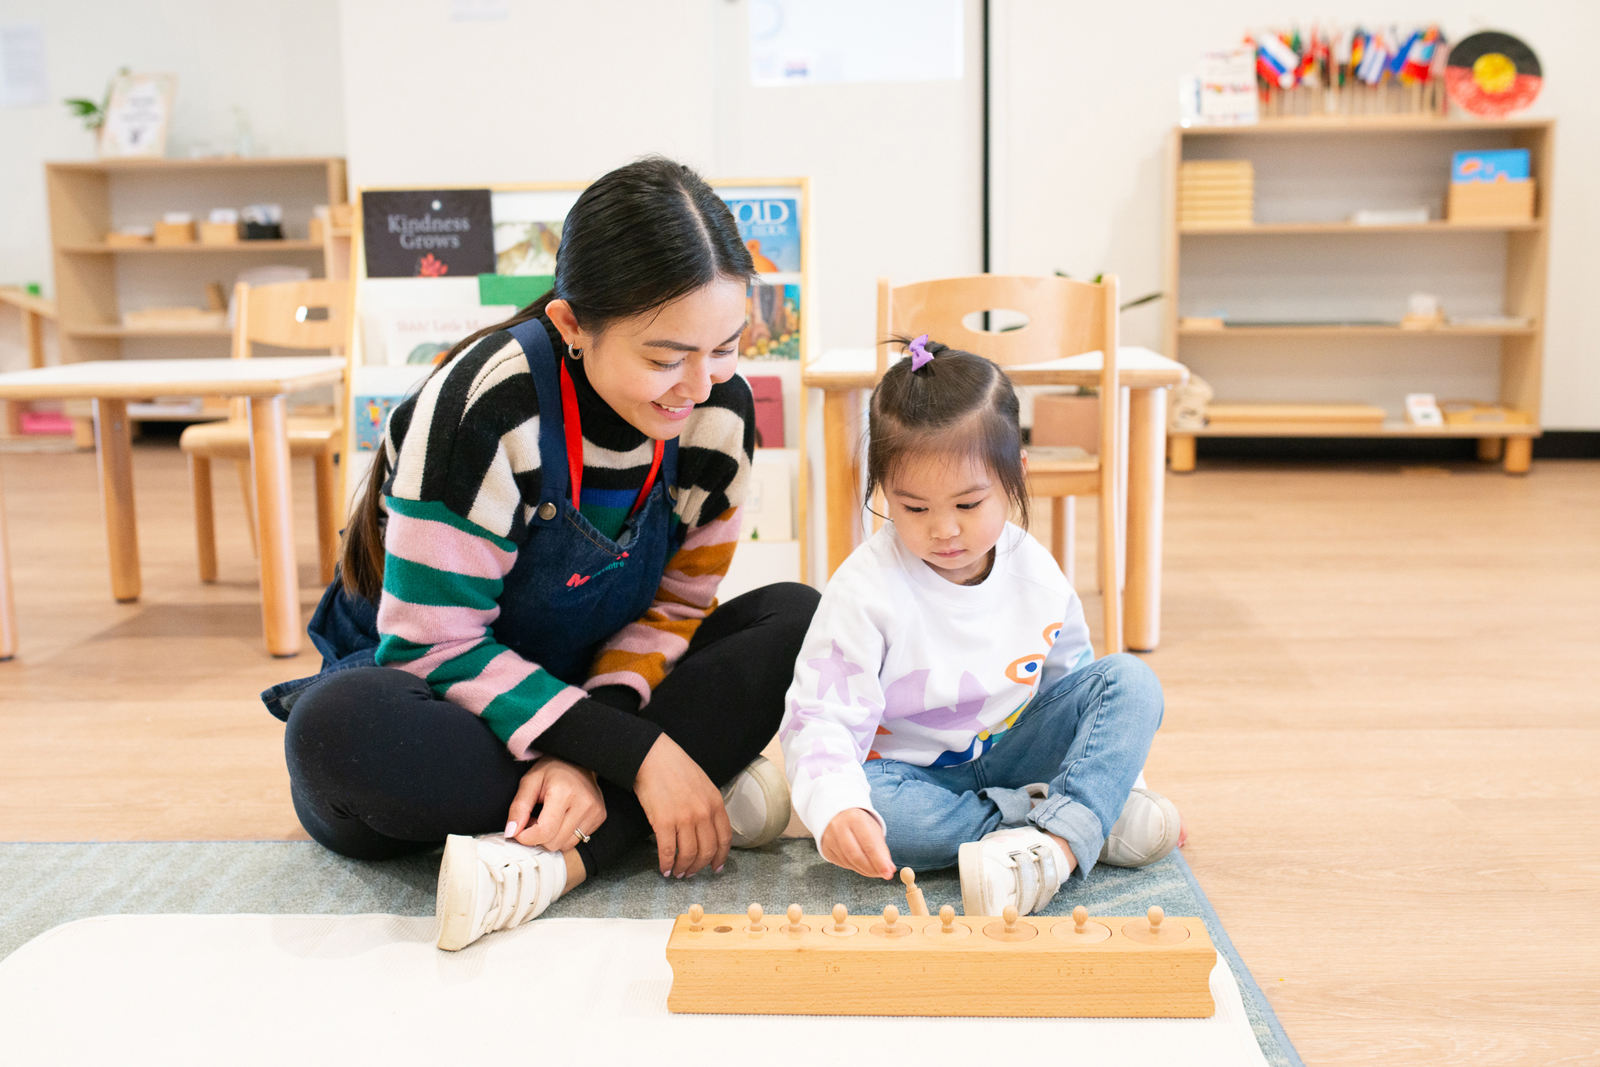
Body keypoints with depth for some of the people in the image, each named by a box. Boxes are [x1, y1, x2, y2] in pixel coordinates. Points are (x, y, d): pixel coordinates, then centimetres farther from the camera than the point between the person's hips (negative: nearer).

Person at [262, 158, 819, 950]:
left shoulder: (720, 408, -11)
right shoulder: (487, 410, -27)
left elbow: (677, 603, -5)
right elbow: (436, 648, -24)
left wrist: (591, 751, -23)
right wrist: (633, 753, -29)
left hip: (589, 690, 5)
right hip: (437, 697, -4)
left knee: (799, 619, -17)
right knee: (341, 730, -38)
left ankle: (553, 858, -29)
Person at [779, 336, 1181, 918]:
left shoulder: (1037, 574, -6)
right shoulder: (864, 590, -21)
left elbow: (1068, 682, 11)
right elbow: (821, 717, -26)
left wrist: (1118, 770, 4)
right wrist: (835, 809, -44)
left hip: (1010, 749, 4)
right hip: (914, 774, -3)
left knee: (1129, 680, -13)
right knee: (865, 802, -37)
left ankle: (1057, 842, -34)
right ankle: (1090, 818, -29)